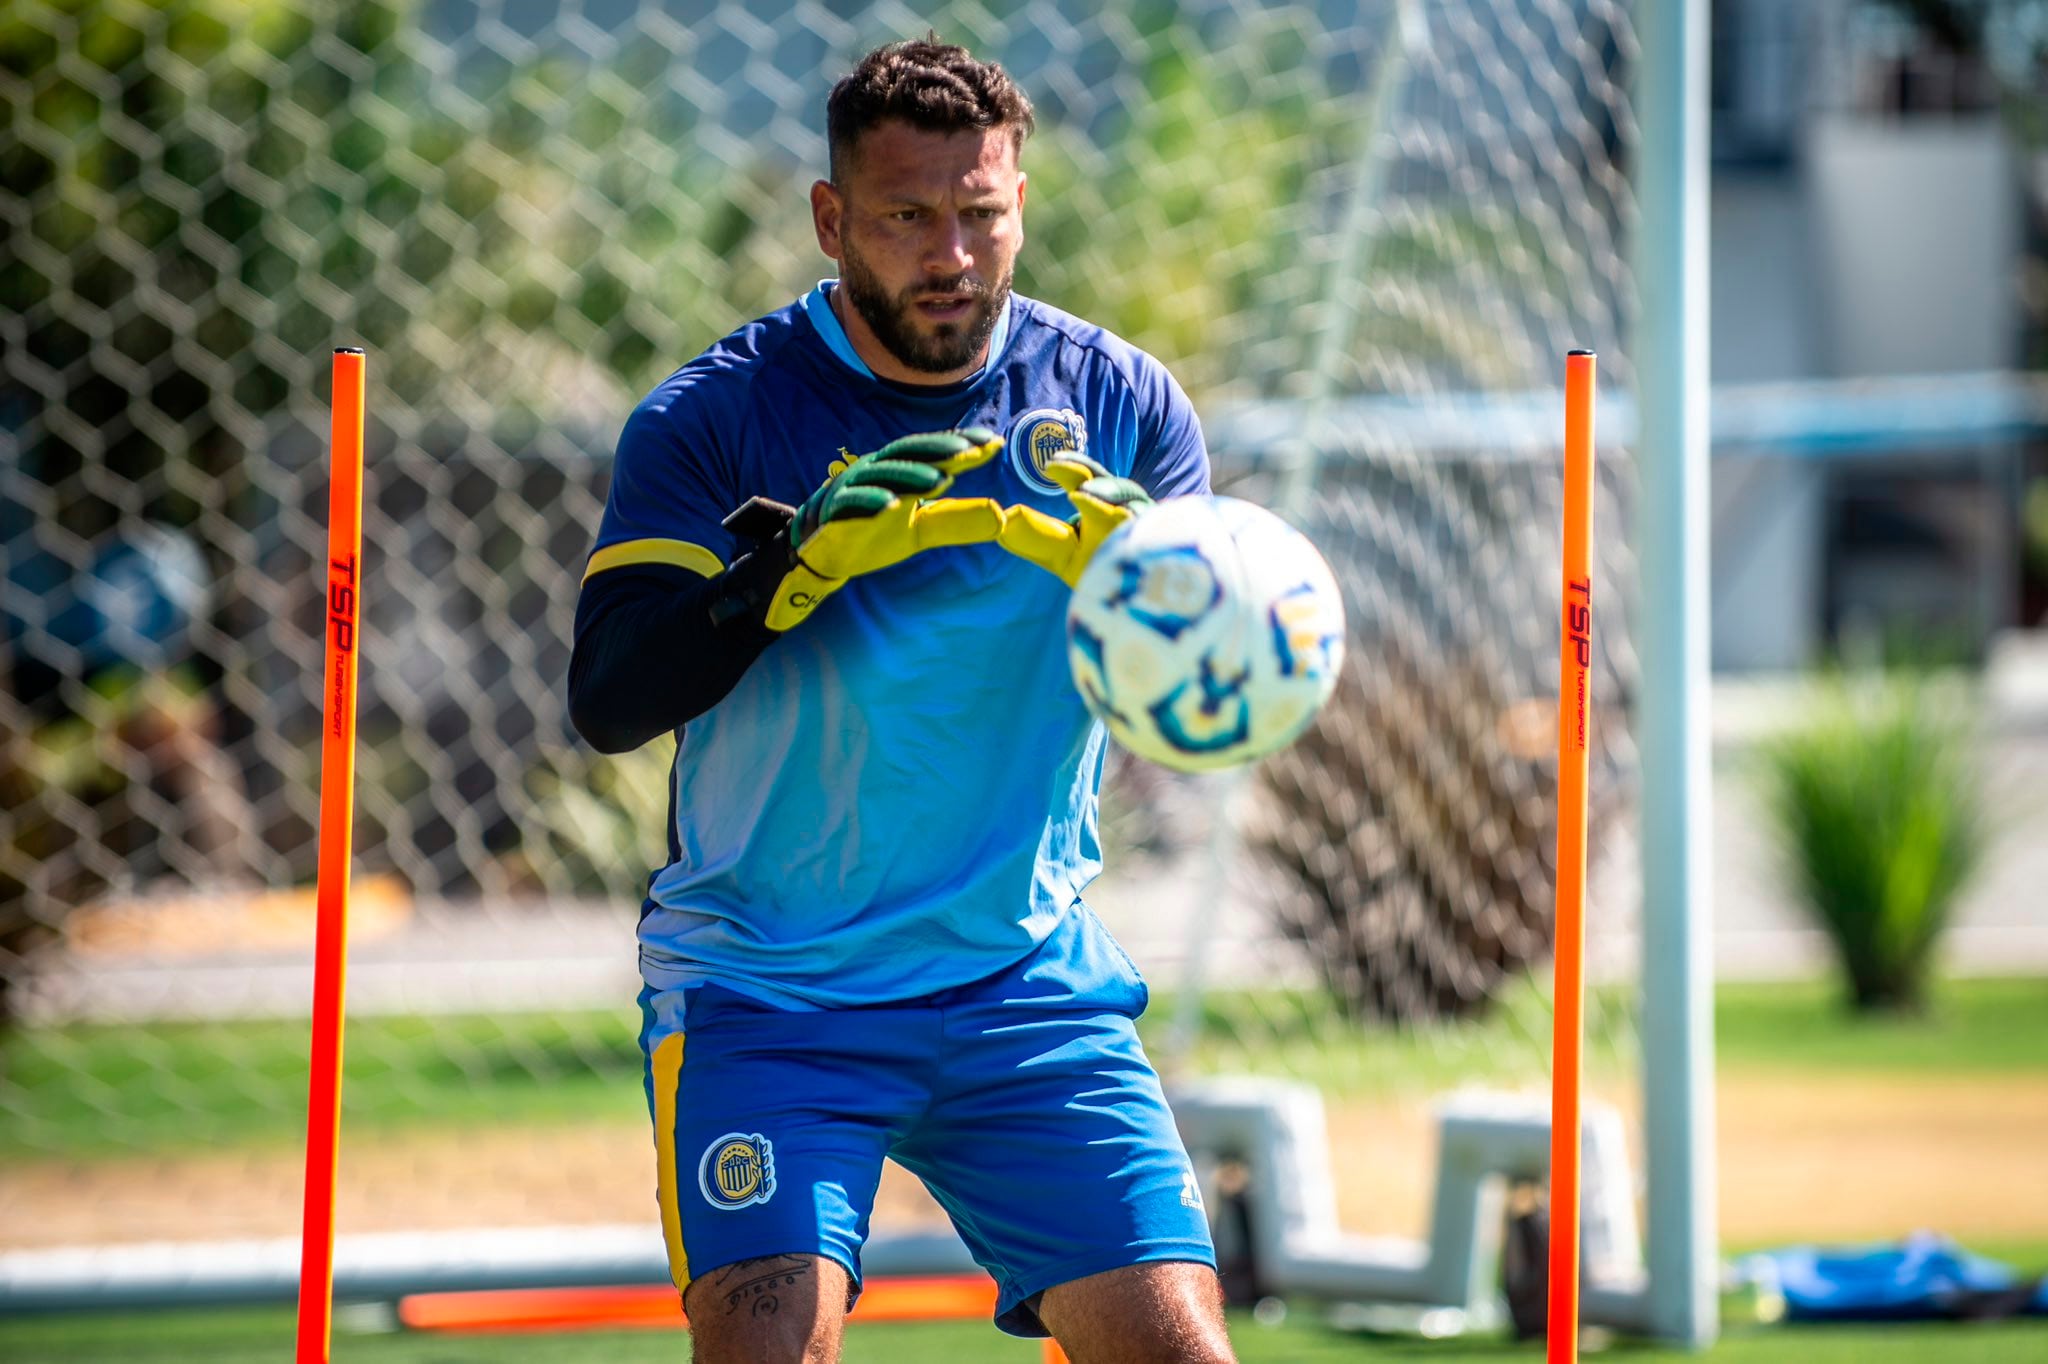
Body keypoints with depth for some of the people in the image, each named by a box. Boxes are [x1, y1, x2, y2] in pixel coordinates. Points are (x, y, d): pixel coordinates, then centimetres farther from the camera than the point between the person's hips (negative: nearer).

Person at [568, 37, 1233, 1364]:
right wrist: (798, 561, -29)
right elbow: (609, 700, -14)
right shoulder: (716, 417, -5)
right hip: (762, 992, -3)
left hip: (1031, 985, 3)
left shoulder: (1119, 402, 2)